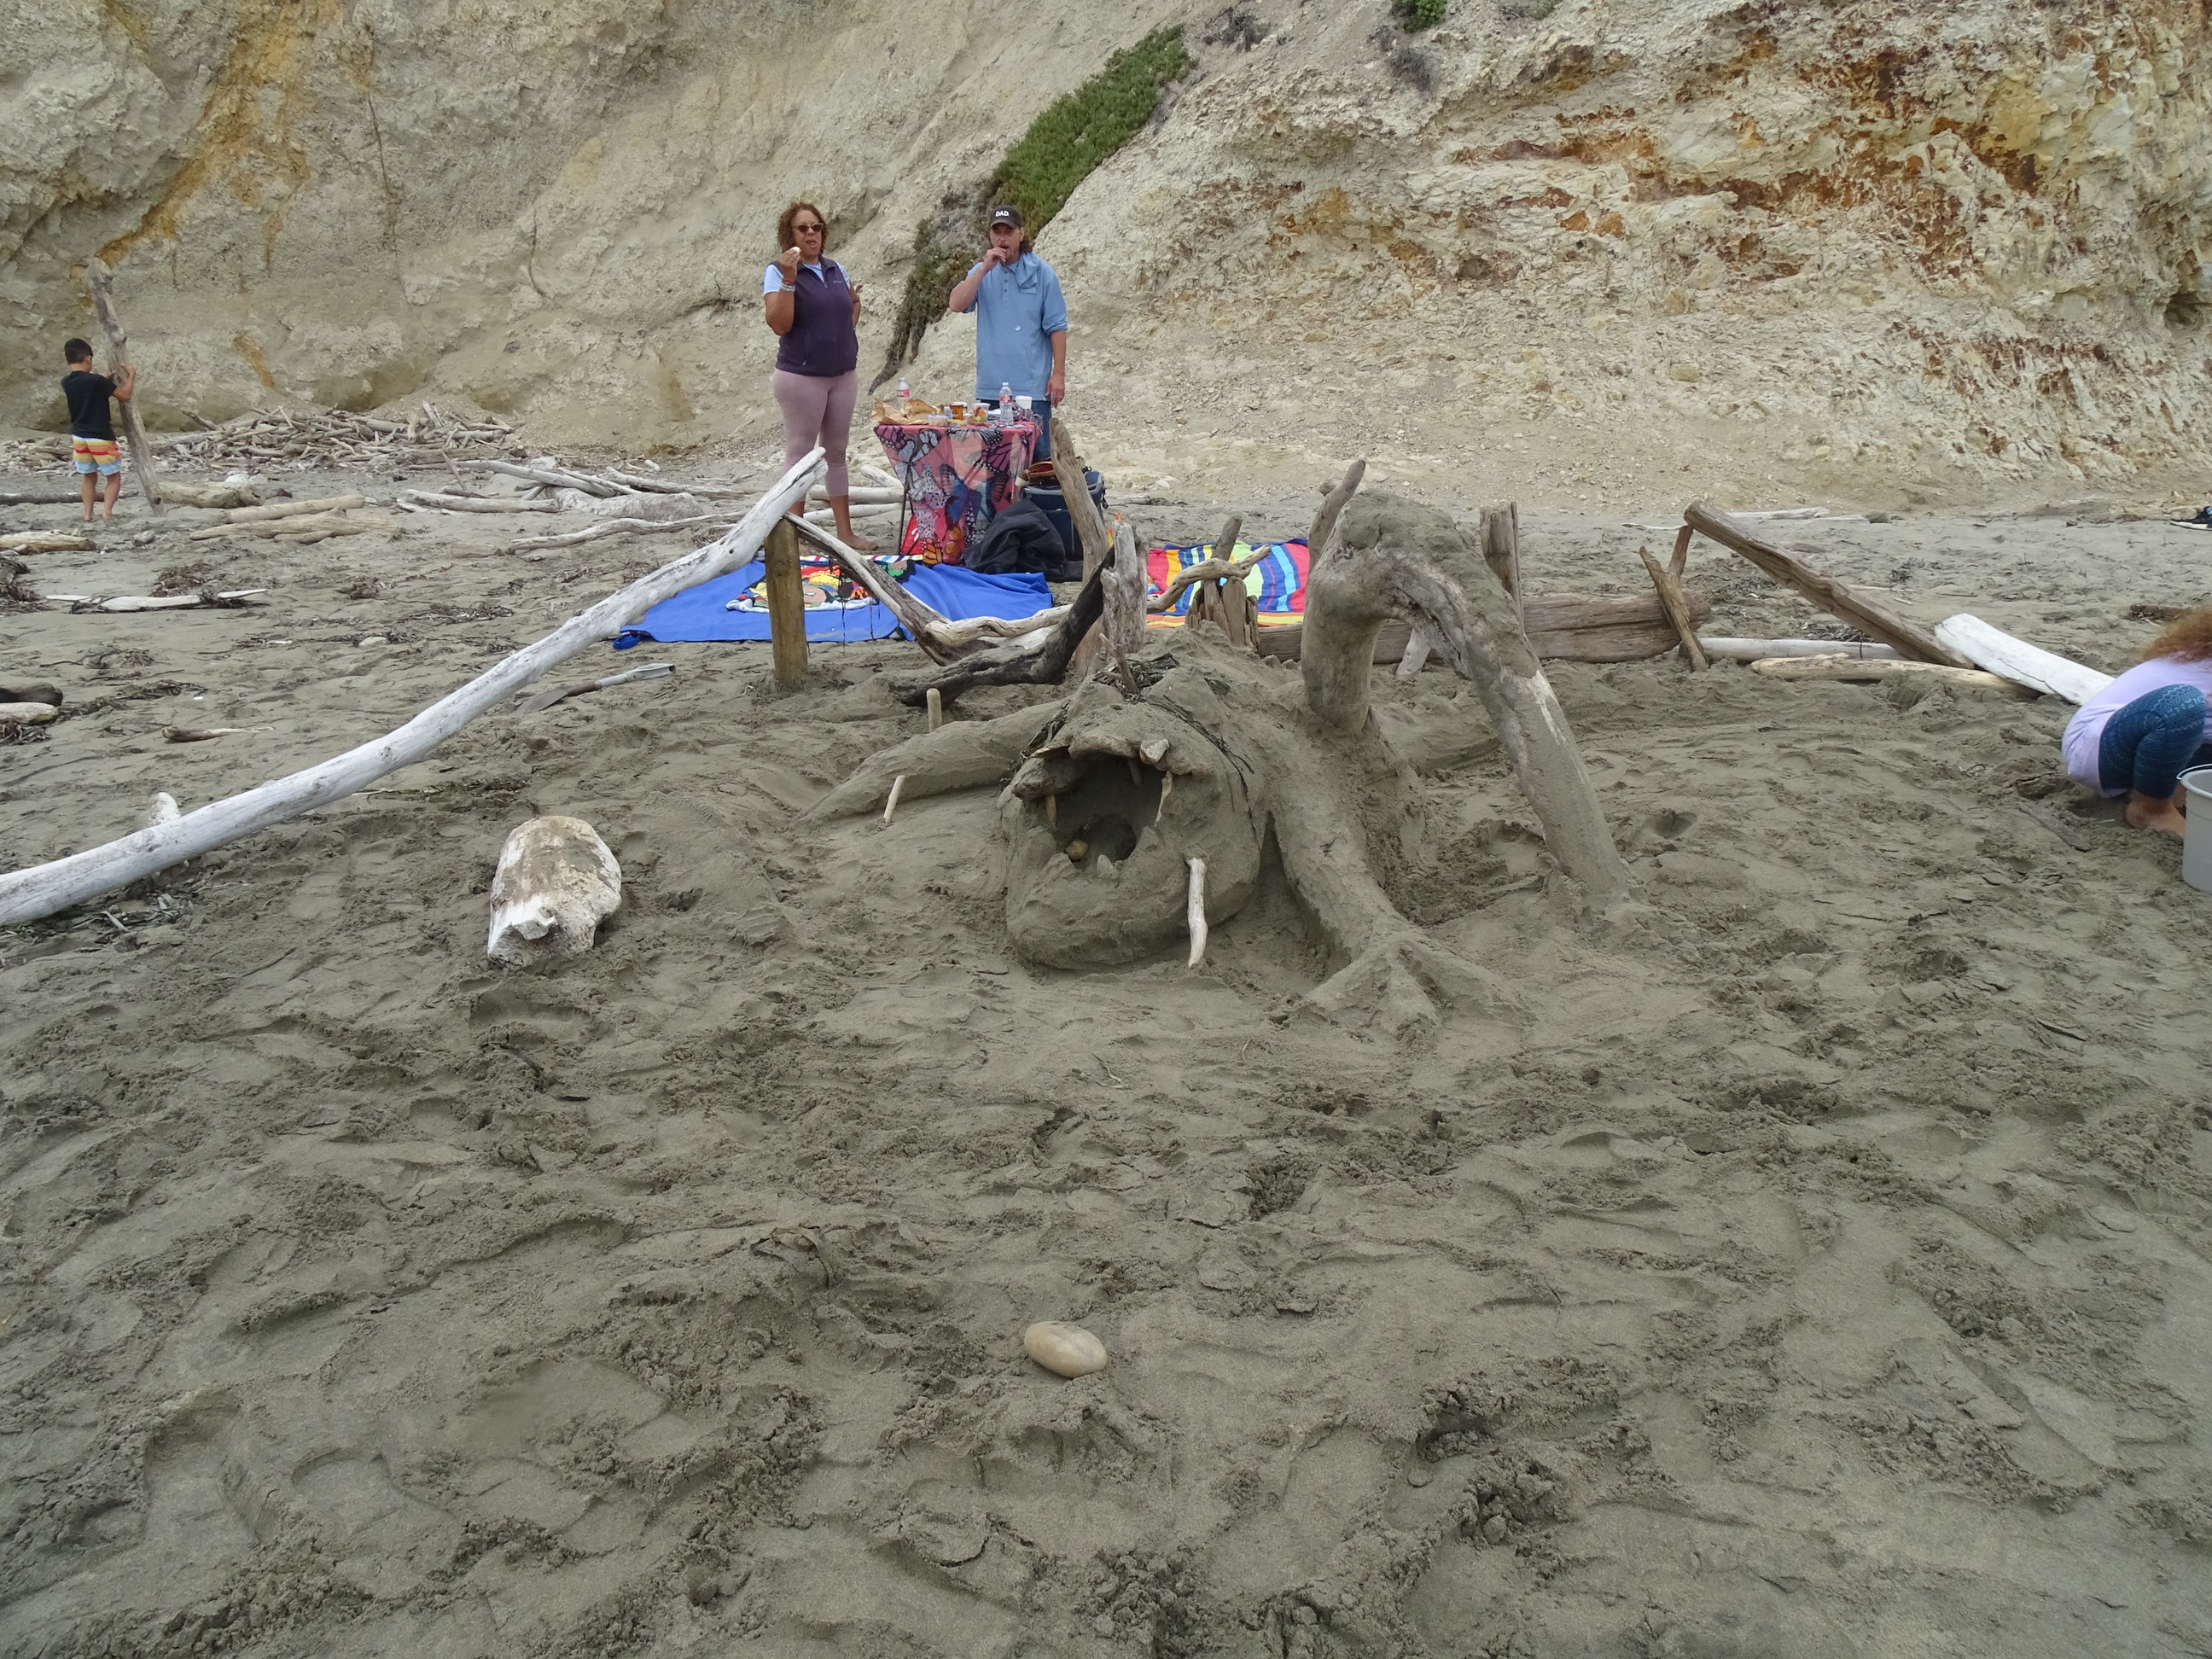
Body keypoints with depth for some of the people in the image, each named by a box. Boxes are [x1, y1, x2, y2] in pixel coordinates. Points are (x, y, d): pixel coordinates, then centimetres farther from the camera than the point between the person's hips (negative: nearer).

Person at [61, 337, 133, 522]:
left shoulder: (66, 382, 0)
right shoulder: (97, 381, -19)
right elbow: (125, 395, -11)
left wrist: (108, 381, 20)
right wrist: (131, 376, 4)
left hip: (79, 437, 6)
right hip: (101, 438, -6)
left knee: (88, 476, 18)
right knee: (114, 477, 6)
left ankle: (88, 513, 14)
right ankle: (107, 510, -11)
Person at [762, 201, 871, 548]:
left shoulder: (836, 269, 10)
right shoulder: (778, 272, -8)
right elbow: (779, 324, -20)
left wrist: (855, 303, 3)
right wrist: (789, 280, -27)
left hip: (843, 374, 6)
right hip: (801, 376, -6)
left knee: (836, 453, 12)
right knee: (800, 454, -2)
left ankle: (845, 532, 17)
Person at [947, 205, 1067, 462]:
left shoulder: (1040, 273, 1)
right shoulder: (981, 272, 10)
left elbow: (1056, 327, -1)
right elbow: (956, 304, -6)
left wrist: (1059, 374, -7)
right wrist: (984, 268, -12)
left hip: (1032, 387, -3)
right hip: (990, 388, 3)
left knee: (1037, 457, -3)